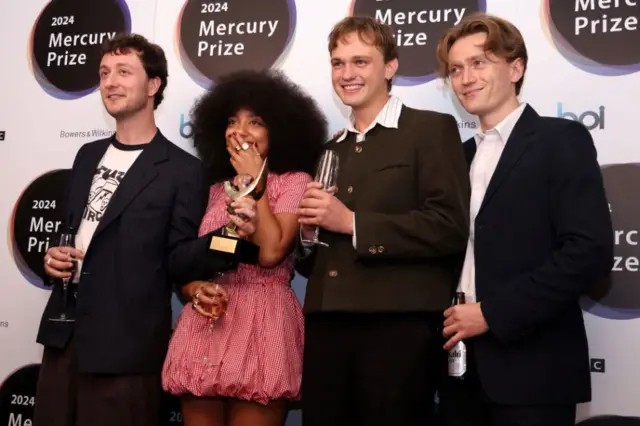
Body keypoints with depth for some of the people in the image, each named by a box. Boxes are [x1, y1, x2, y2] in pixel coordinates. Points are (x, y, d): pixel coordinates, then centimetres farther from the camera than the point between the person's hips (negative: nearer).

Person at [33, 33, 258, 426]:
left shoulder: (182, 170, -8)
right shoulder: (89, 155, 13)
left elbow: (177, 262, -9)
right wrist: (53, 256, 1)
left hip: (125, 349, -6)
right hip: (64, 335, 6)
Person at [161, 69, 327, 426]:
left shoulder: (295, 181, 0)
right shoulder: (217, 188, 17)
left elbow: (271, 252, -15)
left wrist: (254, 180, -7)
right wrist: (196, 289, -2)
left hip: (262, 325, -5)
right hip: (204, 327, 5)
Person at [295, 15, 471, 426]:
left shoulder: (432, 129, 0)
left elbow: (450, 228, -14)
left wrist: (352, 222, -13)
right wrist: (308, 232, 0)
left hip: (400, 329, -5)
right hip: (325, 330, 6)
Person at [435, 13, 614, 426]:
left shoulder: (561, 140, -5)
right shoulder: (462, 155, 15)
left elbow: (591, 251, -16)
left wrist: (492, 313, -16)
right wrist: (445, 320, -1)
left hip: (530, 368, -6)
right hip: (461, 366, 6)